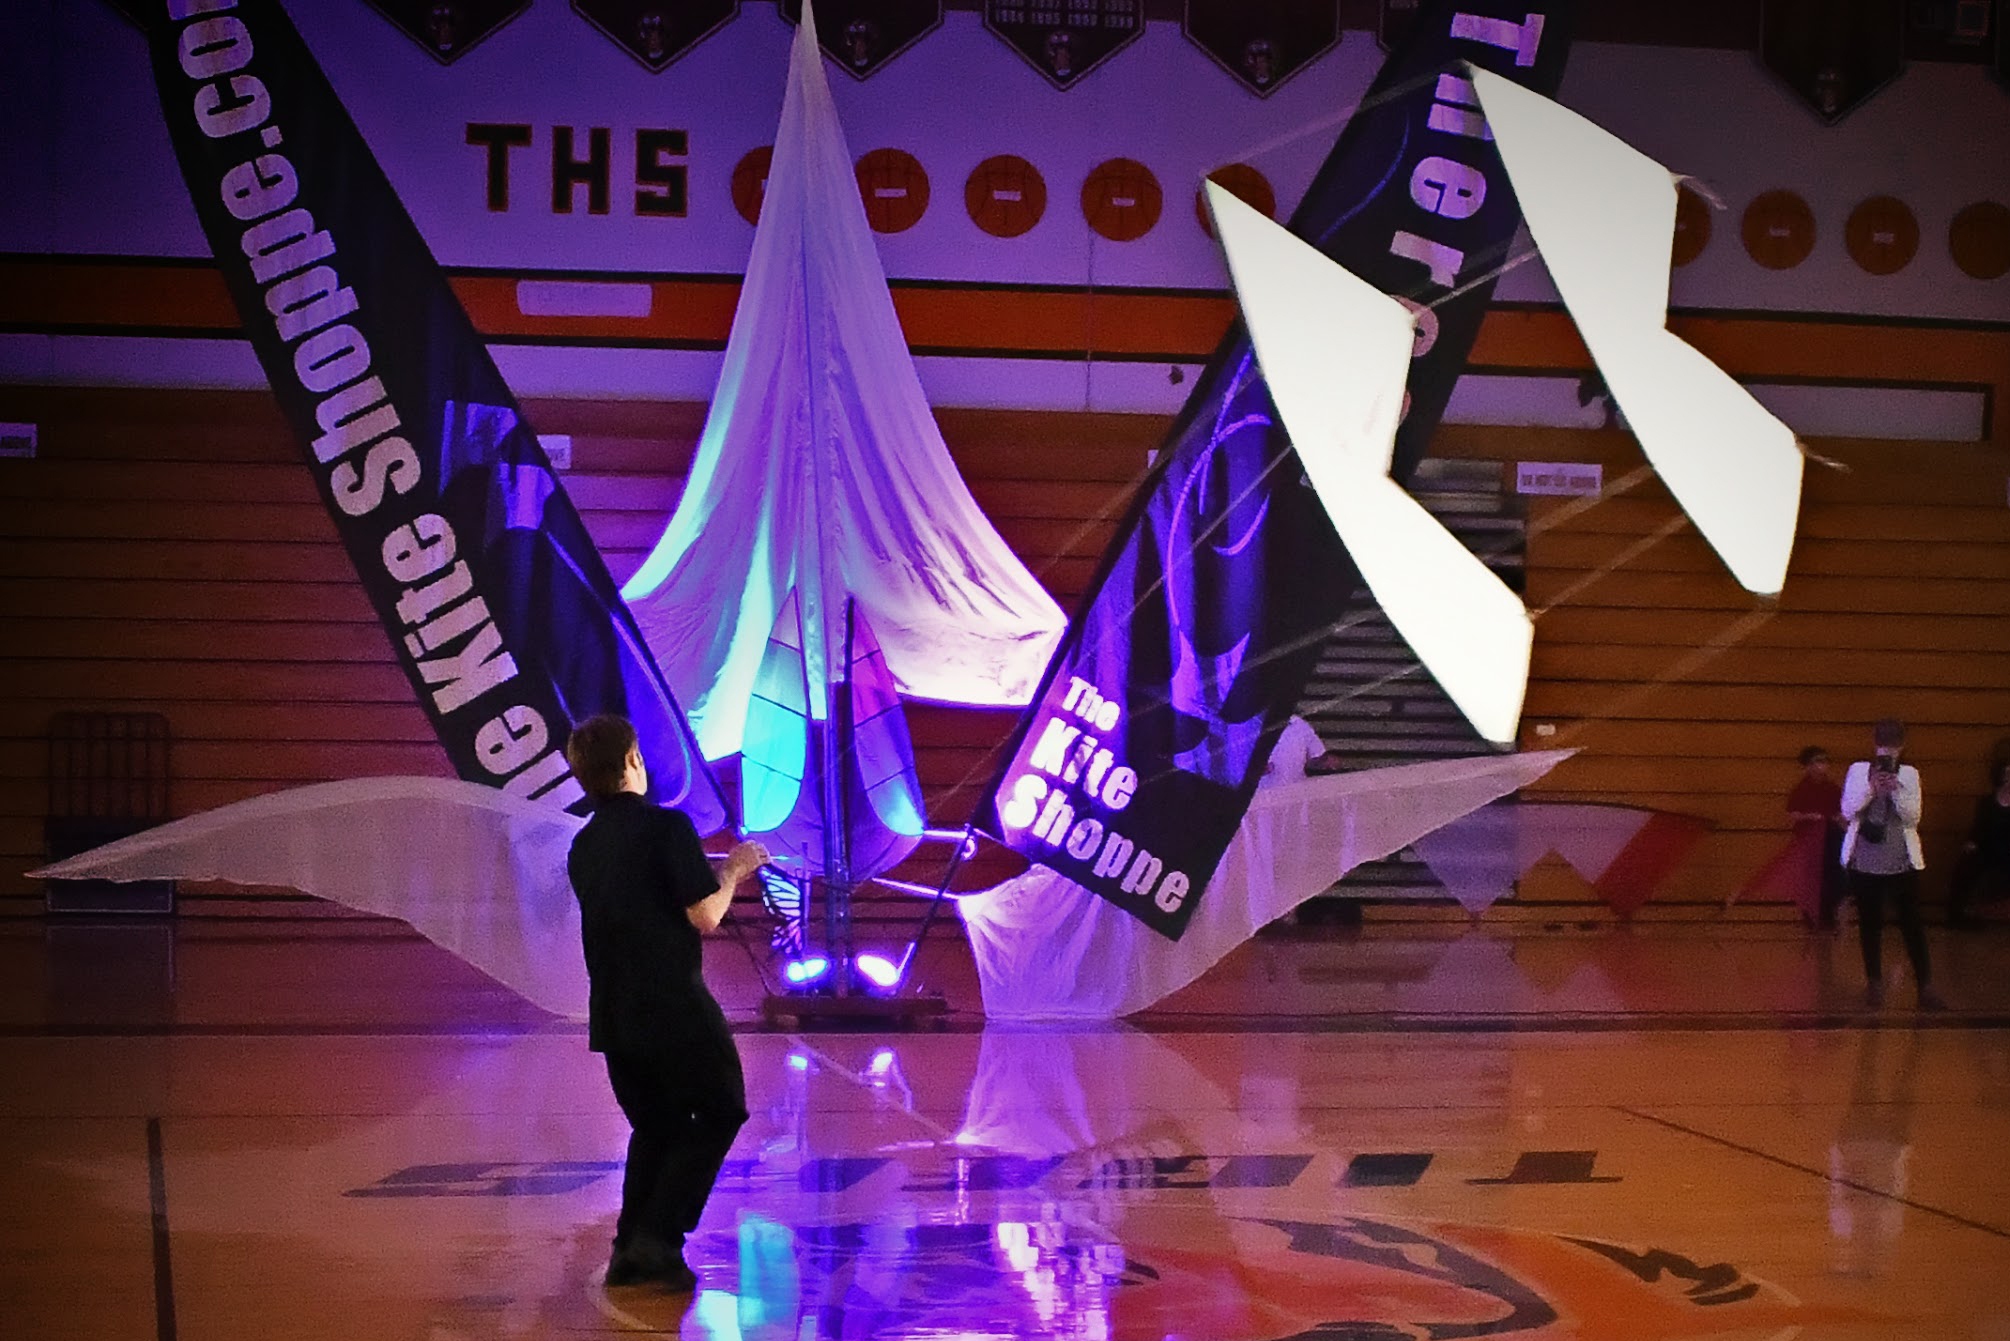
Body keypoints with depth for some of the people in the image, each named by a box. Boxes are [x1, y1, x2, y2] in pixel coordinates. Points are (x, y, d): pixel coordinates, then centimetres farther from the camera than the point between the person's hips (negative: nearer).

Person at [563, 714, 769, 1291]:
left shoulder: (583, 846, 11)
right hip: (674, 1007, -7)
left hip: (614, 1015, 7)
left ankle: (630, 1251, 13)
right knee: (718, 1114, 10)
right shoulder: (667, 826, -12)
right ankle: (658, 1238, 0)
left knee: (654, 1126, 20)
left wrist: (718, 873, 24)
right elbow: (704, 916, -15)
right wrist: (733, 870, 4)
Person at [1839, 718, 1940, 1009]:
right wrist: (1871, 789, -17)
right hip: (1864, 861, 0)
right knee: (1869, 923, 7)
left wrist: (1895, 790, -18)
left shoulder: (1909, 775, 4)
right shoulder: (1858, 771, 2)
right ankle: (1874, 982, 19)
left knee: (1912, 923, -1)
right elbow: (1848, 812, -5)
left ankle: (1925, 983, 6)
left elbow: (1913, 817, -4)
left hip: (1902, 862, 0)